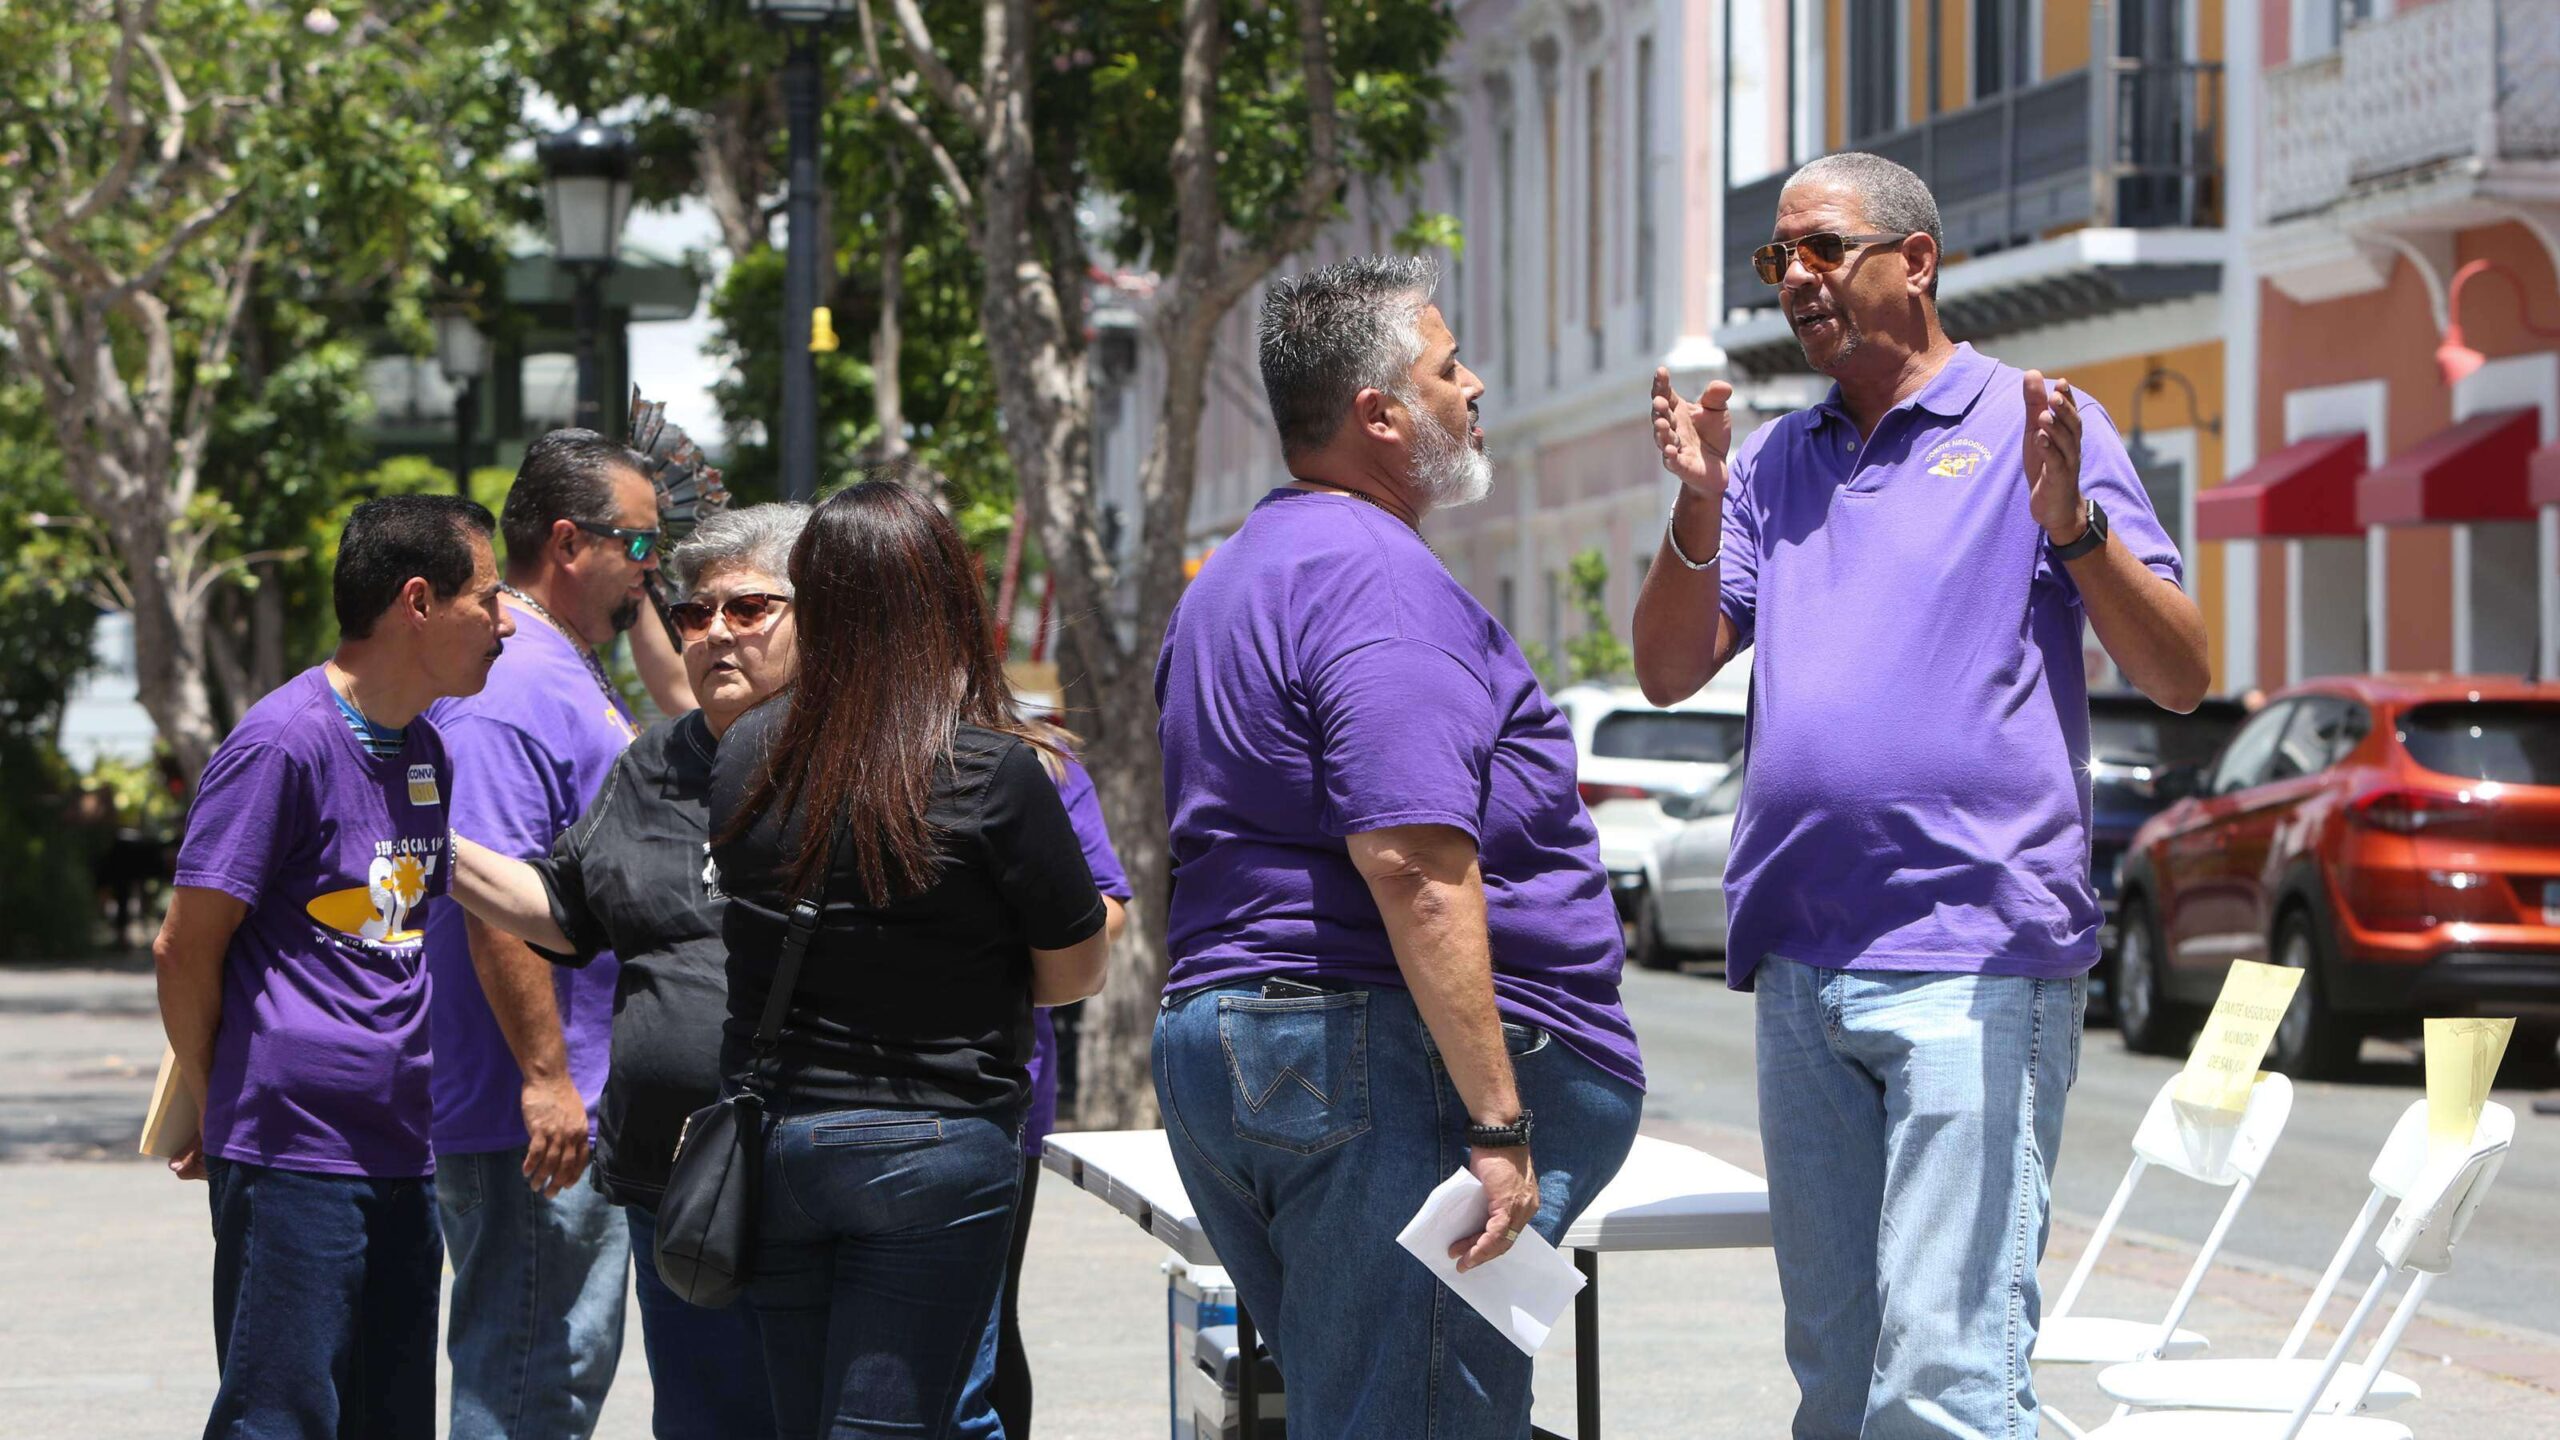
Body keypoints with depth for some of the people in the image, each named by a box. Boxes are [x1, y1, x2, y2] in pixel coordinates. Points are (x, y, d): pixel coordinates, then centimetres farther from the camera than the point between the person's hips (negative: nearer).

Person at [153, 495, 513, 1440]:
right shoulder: (283, 743, -11)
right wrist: (217, 1114, 2)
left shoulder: (425, 748, 14)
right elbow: (185, 948, -8)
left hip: (400, 1151, 8)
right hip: (294, 1154, -8)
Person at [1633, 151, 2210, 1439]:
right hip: (1800, 968, 6)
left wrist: (2073, 524, -20)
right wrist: (1699, 512, -5)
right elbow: (1668, 671, 10)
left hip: (1974, 961, -6)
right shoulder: (1772, 463, 18)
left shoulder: (2032, 428, 1)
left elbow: (2179, 677, -5)